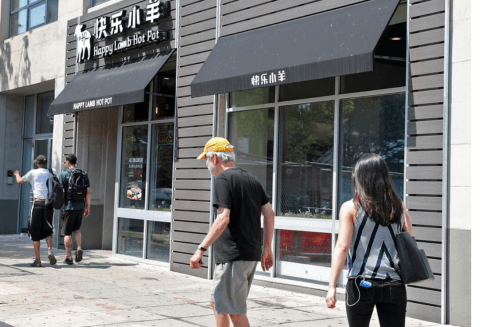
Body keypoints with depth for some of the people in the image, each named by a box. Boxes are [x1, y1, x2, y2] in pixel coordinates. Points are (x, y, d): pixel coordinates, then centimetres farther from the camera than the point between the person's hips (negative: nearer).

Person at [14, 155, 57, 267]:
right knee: (47, 230, 14)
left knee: (35, 233, 4)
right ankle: (50, 250, -11)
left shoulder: (33, 173, 3)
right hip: (49, 204, 3)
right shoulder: (52, 172, 10)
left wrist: (17, 174, 40)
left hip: (37, 204, -2)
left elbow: (20, 181, 19)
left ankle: (38, 260, 3)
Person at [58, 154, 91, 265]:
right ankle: (79, 248, 1)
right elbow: (88, 192, 6)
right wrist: (87, 207, 12)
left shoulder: (64, 174, -5)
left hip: (69, 206, -4)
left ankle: (69, 257, 3)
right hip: (80, 206, 4)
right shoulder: (83, 174, 7)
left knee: (67, 232, 3)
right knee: (76, 229, 22)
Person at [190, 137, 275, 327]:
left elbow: (223, 219, -20)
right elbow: (269, 214, 14)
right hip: (252, 255, 9)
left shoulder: (223, 179, -10)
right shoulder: (251, 180, 16)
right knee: (217, 303, 20)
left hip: (232, 256, -9)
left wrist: (201, 249, -20)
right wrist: (267, 249, 18)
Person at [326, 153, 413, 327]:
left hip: (361, 285, -2)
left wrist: (332, 286, -10)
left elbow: (342, 247, -10)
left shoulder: (350, 208, -3)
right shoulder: (399, 207, 5)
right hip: (394, 286, 2)